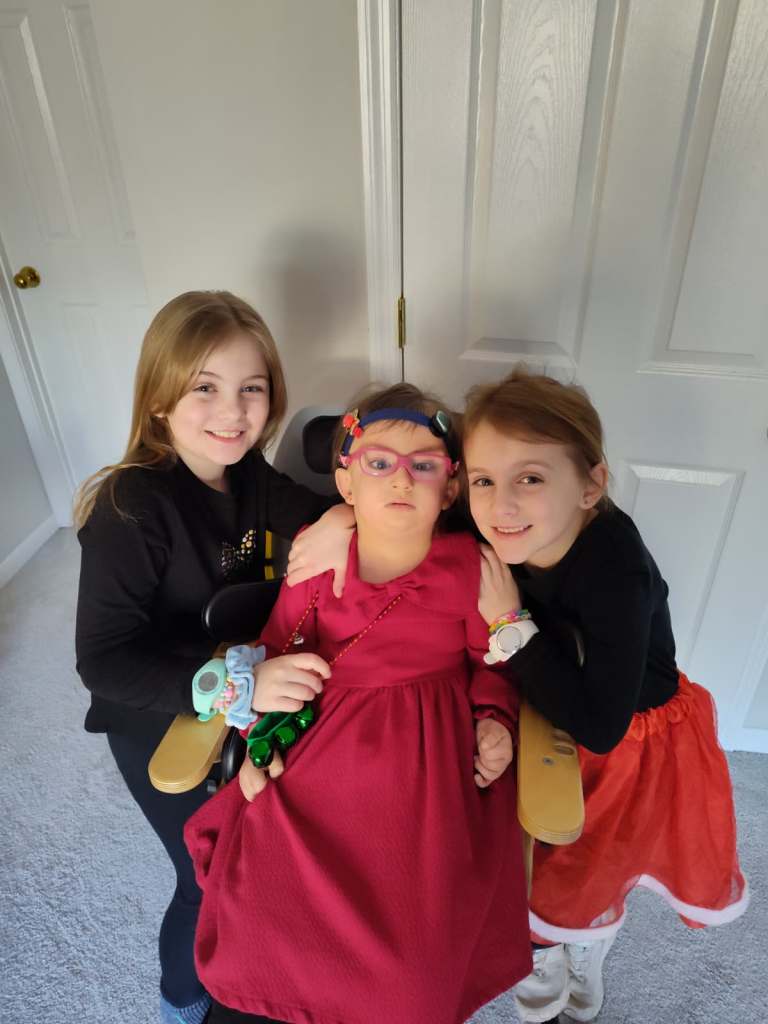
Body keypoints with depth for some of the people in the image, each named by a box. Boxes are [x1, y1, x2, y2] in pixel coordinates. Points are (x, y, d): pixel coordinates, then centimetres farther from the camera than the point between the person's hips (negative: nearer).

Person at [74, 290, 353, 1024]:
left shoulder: (246, 474, -12)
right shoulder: (132, 508, -31)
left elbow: (320, 516, -3)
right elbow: (103, 660, -34)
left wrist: (340, 519, -27)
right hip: (159, 728, -6)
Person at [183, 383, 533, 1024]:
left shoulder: (468, 566, -8)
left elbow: (493, 658, 6)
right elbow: (277, 644, 7)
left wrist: (495, 720, -10)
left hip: (426, 764, -2)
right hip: (318, 749, 3)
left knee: (411, 953, -5)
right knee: (266, 909, -2)